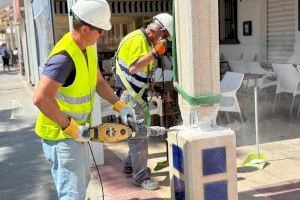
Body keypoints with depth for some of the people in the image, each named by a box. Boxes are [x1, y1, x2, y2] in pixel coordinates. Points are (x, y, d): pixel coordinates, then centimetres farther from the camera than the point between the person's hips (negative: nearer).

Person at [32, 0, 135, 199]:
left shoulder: (88, 49, 2)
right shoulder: (64, 56, -29)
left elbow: (99, 82, 14)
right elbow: (41, 98, -36)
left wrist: (120, 106, 4)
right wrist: (70, 127, -28)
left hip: (76, 133, 10)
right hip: (61, 136, -10)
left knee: (82, 179, 28)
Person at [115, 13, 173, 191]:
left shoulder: (147, 42, 13)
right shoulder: (137, 39, -17)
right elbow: (133, 68, -27)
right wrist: (156, 52, -26)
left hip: (139, 94, 10)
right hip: (130, 95, -10)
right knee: (139, 134, -7)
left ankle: (130, 165, 31)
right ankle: (141, 176, 2)